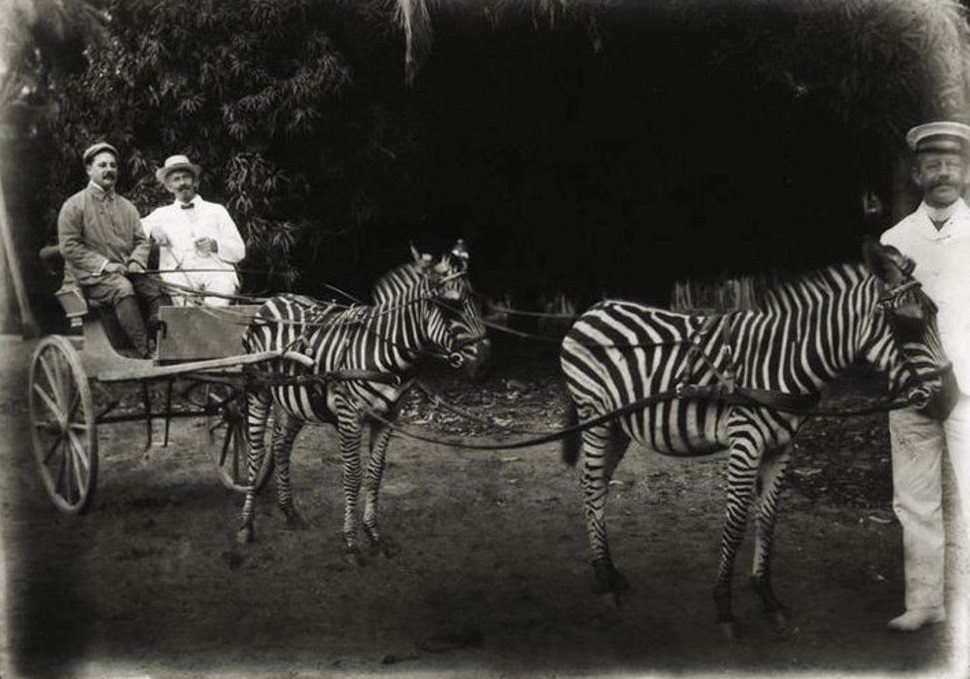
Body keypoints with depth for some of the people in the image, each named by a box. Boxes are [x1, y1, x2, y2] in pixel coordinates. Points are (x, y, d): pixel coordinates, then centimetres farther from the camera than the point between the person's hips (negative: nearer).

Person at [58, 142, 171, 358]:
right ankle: (145, 350, -44)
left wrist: (136, 262, -5)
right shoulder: (74, 205, 5)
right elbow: (69, 246, -4)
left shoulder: (127, 207, 22)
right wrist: (103, 264, -13)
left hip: (126, 272, 5)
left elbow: (141, 241, 18)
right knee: (122, 288, -36)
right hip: (90, 275, -5)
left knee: (155, 287, -25)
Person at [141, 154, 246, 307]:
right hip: (180, 275, 0)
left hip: (216, 273, 0)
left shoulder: (216, 210, 22)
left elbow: (239, 251, 15)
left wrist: (215, 245, -4)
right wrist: (152, 230, -3)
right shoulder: (163, 214, 28)